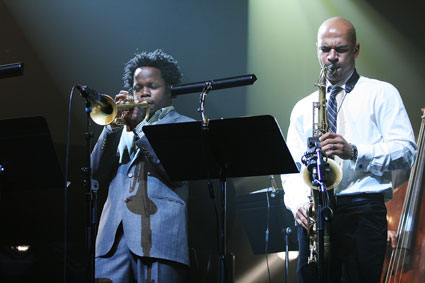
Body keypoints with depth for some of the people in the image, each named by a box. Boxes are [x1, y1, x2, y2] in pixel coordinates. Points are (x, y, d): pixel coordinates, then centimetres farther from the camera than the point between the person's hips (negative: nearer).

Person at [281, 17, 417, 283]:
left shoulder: (381, 94, 10)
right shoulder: (303, 107, 22)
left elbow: (406, 151, -2)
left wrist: (354, 151, -16)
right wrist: (298, 201, -4)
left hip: (363, 210, -3)